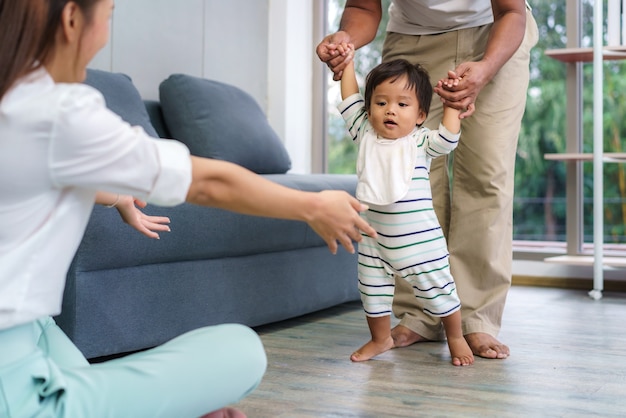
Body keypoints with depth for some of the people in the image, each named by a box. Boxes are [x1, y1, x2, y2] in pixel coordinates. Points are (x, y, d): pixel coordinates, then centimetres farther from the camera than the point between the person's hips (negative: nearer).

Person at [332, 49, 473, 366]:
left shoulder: (421, 142, -6)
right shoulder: (366, 135, 1)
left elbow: (448, 137, -20)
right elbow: (350, 100, 5)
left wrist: (451, 101, -13)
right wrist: (347, 62, 9)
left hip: (420, 239, -3)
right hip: (375, 239, 3)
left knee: (437, 290, 6)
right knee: (372, 291, 12)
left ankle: (455, 338, 26)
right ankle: (380, 339, 33)